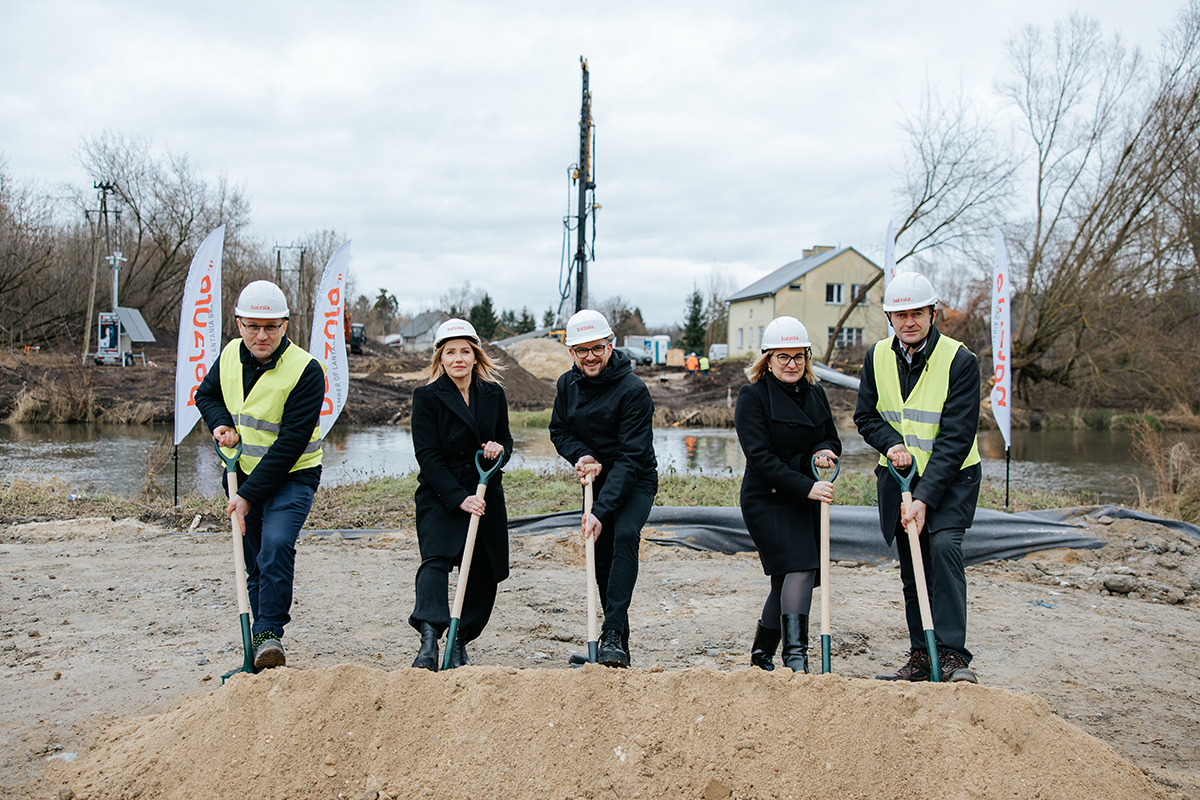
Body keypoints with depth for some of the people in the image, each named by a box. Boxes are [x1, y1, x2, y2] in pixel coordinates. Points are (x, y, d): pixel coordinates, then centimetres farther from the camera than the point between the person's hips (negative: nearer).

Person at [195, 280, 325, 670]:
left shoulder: (306, 370, -21)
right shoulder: (230, 356, -2)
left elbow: (290, 444, -23)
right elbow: (206, 394, 19)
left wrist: (249, 495, -23)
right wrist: (220, 424, -4)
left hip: (292, 477, -5)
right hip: (243, 473, 6)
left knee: (276, 545, -26)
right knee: (253, 562, 12)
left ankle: (270, 633, -17)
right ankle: (261, 638, 25)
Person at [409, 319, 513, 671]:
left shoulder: (494, 394, 7)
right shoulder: (427, 397, -5)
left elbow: (505, 439, 17)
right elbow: (427, 455, -10)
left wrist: (500, 449, -9)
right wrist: (459, 497, -19)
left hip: (486, 496, 4)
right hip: (439, 497, -4)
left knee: (484, 573, 5)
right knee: (435, 560, -22)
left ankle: (459, 644, 20)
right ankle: (429, 641, -31)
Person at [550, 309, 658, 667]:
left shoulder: (633, 390, -23)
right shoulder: (568, 385, -3)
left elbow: (632, 457, -27)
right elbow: (559, 431, 10)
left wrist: (601, 510, -34)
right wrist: (582, 455, -14)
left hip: (636, 481, -6)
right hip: (598, 481, 6)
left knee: (624, 535, -29)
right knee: (602, 558, 6)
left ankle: (613, 634, -30)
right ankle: (618, 634, 23)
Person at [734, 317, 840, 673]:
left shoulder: (815, 393, 10)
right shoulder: (752, 396, -9)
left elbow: (832, 440, 18)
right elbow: (760, 457, -17)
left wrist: (823, 452, -8)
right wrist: (805, 487, -26)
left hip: (808, 499, 6)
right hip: (767, 500, -6)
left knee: (787, 578, 10)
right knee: (799, 568, -20)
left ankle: (762, 653, 23)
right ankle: (795, 656, -20)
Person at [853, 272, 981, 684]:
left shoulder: (960, 361, -16)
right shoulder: (877, 356, -1)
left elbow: (955, 438, -20)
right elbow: (866, 416, 9)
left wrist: (924, 498, -26)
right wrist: (892, 444, -13)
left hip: (951, 477, -4)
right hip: (899, 475, 4)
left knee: (943, 545, -24)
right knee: (911, 567, 8)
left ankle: (952, 654, -19)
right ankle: (921, 657, 20)